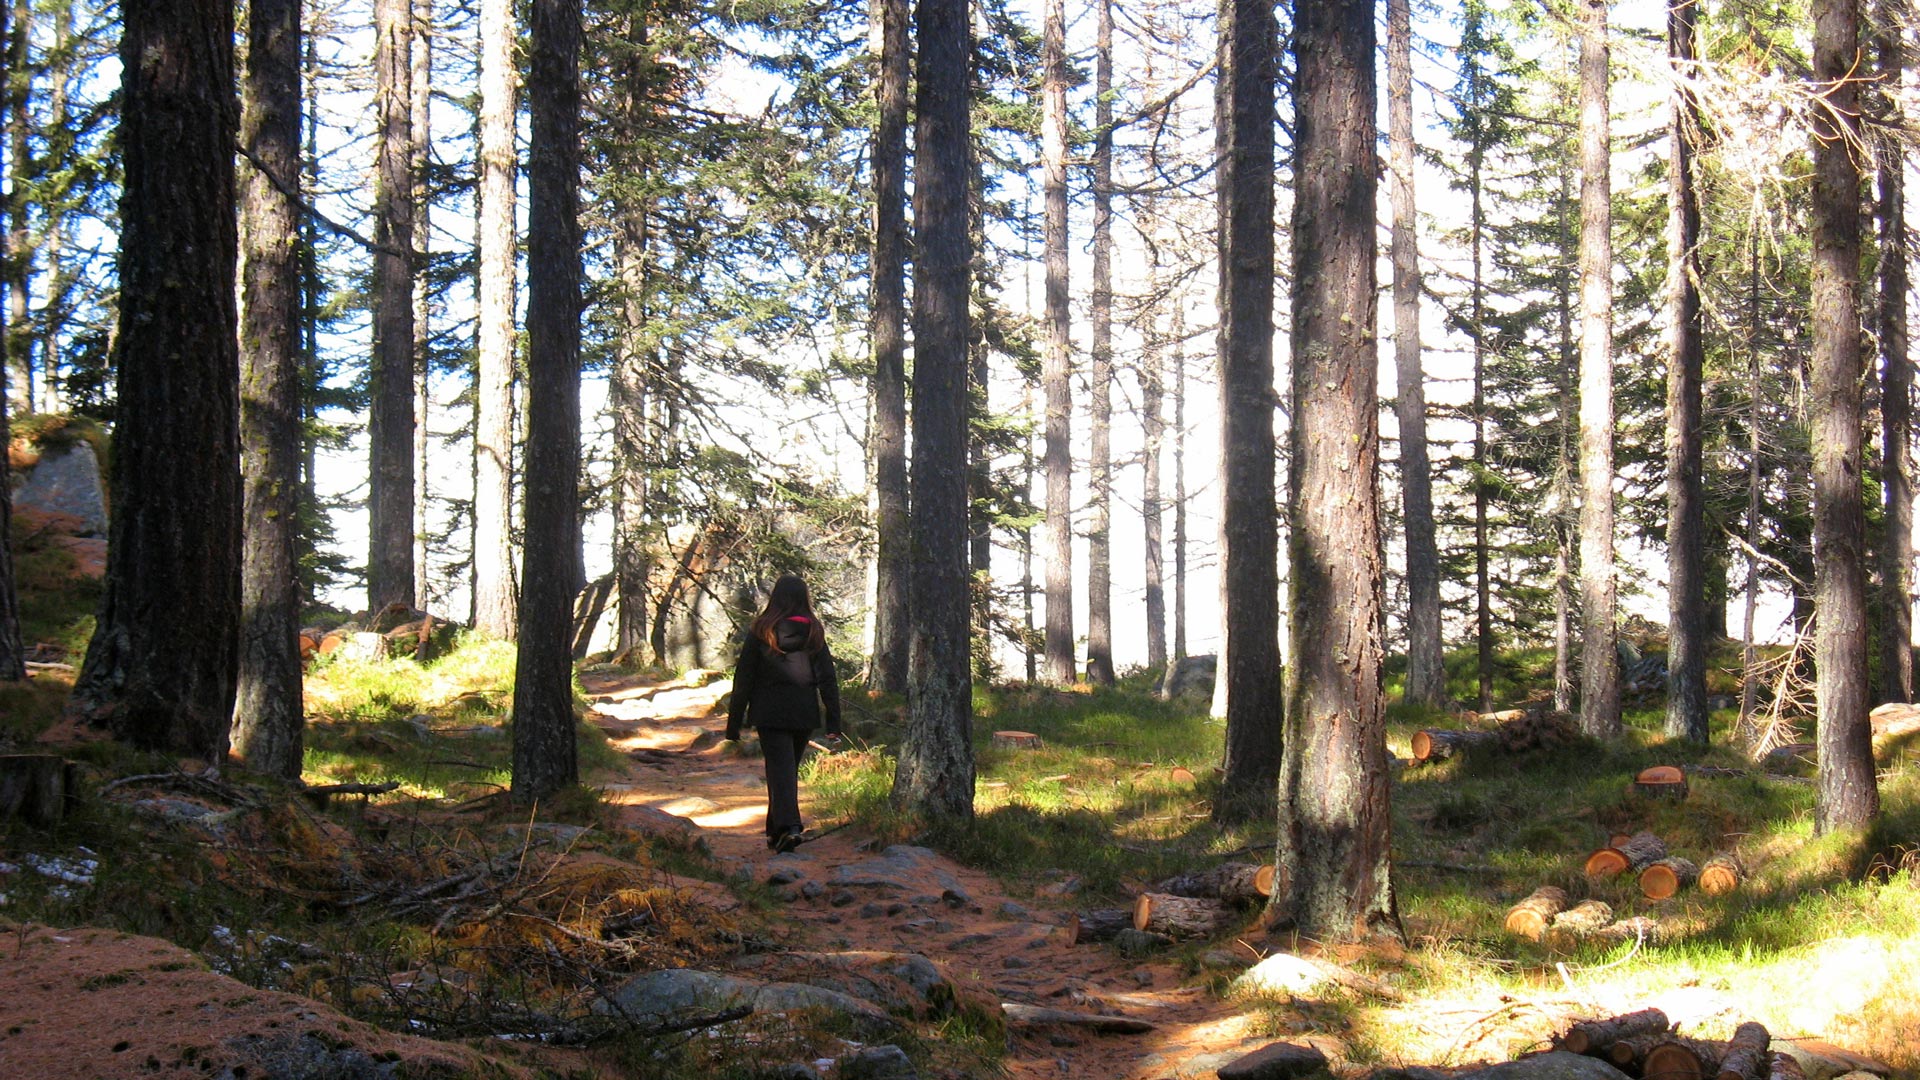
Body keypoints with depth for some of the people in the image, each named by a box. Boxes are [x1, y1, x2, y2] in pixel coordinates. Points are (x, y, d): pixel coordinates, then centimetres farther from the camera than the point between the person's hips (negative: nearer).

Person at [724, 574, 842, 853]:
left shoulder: (760, 631, -4)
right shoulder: (814, 632, 2)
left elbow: (743, 678, -2)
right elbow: (828, 678, 0)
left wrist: (734, 721, 4)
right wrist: (833, 722, 1)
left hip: (769, 712, -3)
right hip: (804, 714, 3)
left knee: (780, 769, -5)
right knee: (790, 769, 15)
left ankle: (788, 826, -26)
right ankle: (777, 832, 23)